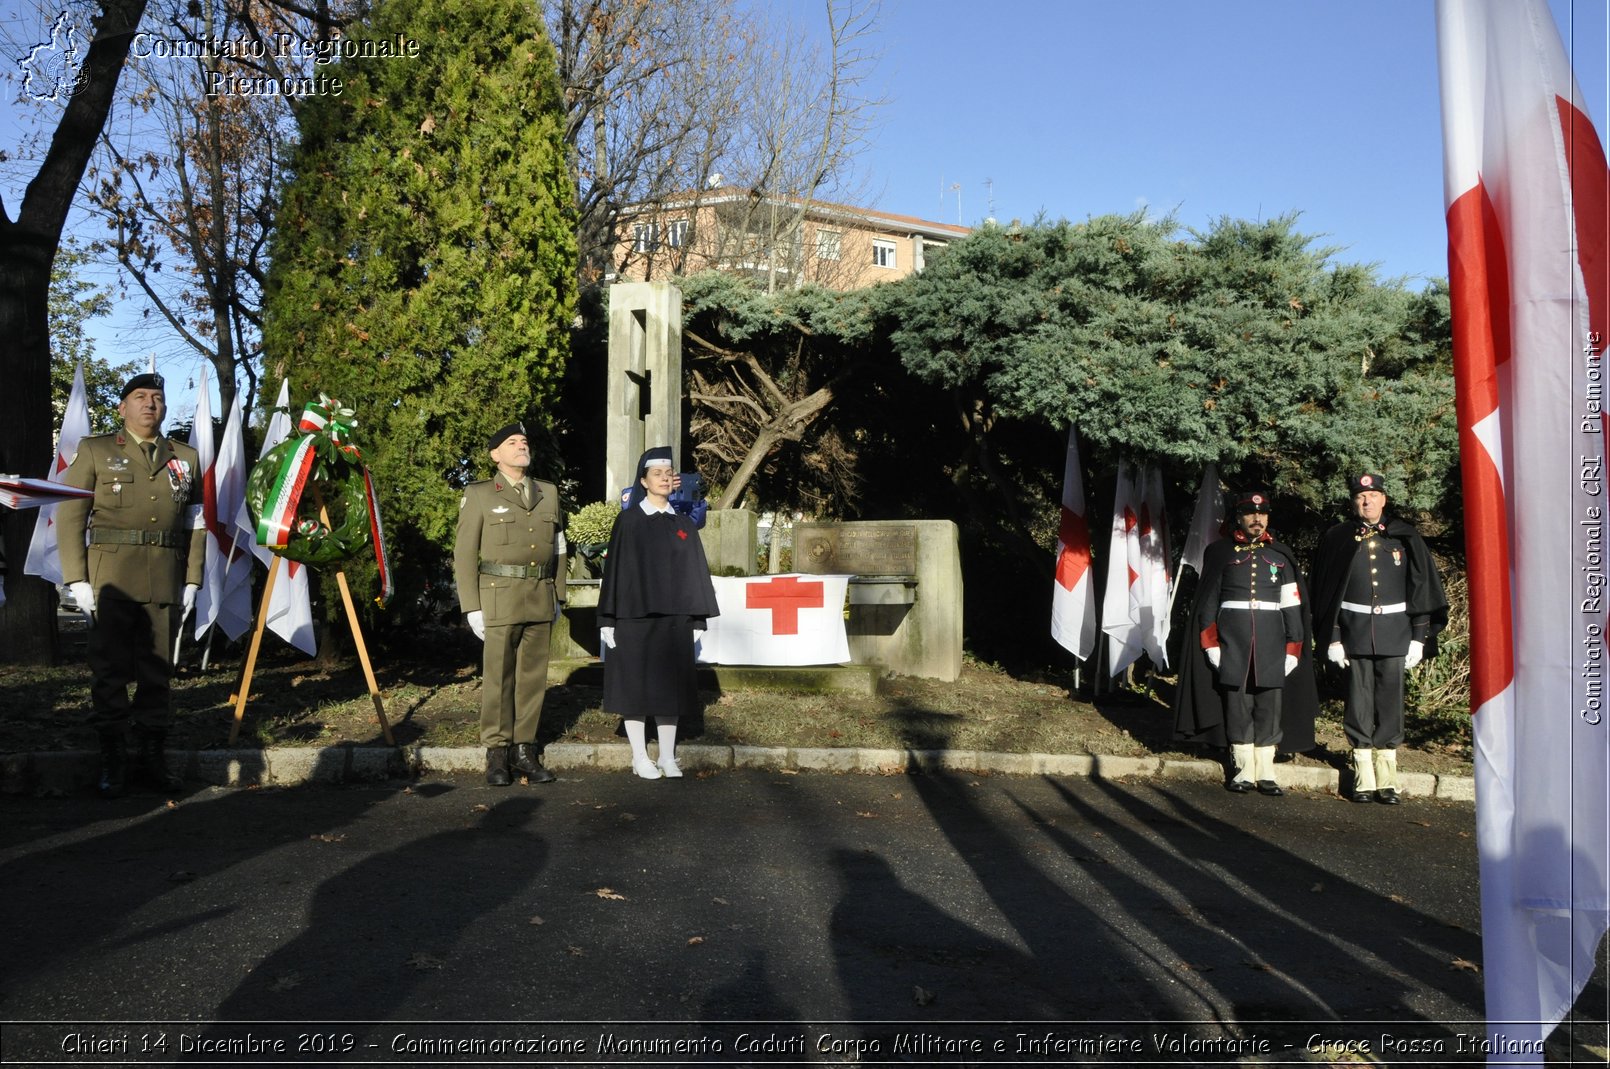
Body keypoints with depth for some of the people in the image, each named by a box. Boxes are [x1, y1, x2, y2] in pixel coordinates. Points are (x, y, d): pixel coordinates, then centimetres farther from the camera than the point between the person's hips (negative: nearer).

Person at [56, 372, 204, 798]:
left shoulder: (186, 458, 16)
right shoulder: (94, 451, 8)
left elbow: (196, 524, 13)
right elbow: (69, 517, 2)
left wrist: (192, 578, 5)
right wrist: (77, 579, -7)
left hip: (166, 581, 2)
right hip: (111, 578, -2)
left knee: (158, 669, 6)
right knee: (110, 669, 1)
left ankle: (154, 755, 13)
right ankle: (112, 759, 7)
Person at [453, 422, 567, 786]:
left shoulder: (549, 492, 14)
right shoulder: (478, 495, 3)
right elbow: (464, 555, 0)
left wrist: (558, 596, 14)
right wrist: (471, 607, -6)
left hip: (540, 599, 4)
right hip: (499, 597, -4)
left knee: (533, 676, 6)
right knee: (498, 677, 0)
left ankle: (525, 751, 14)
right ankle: (496, 755, 8)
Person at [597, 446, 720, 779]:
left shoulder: (684, 525, 9)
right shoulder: (628, 521, 0)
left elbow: (694, 573, 9)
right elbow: (614, 569, -2)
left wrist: (697, 620, 5)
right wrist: (608, 620, -7)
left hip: (673, 618, 3)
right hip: (634, 616, -3)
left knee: (669, 685, 7)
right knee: (635, 684, 2)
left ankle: (668, 757, 15)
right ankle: (640, 758, 11)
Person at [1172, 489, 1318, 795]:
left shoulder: (1281, 555, 10)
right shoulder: (1220, 552, 5)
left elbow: (1293, 605, 8)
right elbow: (1208, 600, 3)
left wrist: (1293, 649, 3)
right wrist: (1210, 643, -3)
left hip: (1271, 641, 1)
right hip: (1232, 641, -1)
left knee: (1269, 706, 1)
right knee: (1237, 704, 1)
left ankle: (1266, 772, 9)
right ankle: (1243, 771, 9)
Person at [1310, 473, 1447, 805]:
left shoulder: (1405, 538, 5)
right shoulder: (1338, 539, 4)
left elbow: (1422, 588, 6)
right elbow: (1326, 591, 4)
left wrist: (1418, 638, 1)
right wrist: (1332, 638, -1)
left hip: (1395, 635, 0)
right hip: (1355, 634, 0)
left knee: (1390, 702, 2)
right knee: (1359, 702, 2)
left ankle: (1387, 779, 10)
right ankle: (1364, 778, 10)